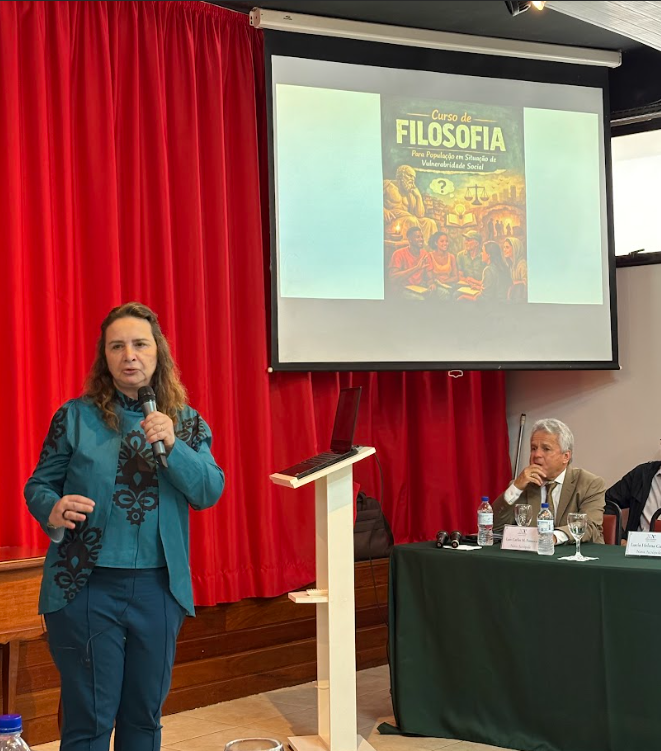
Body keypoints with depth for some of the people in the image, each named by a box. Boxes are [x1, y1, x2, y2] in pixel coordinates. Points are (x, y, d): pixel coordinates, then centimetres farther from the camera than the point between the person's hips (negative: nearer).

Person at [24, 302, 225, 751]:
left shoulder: (187, 423, 5)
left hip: (159, 589, 3)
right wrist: (54, 511, -20)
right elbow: (38, 486, 2)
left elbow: (210, 492, -4)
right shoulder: (76, 417, -1)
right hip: (86, 586, -2)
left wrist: (172, 446, -19)